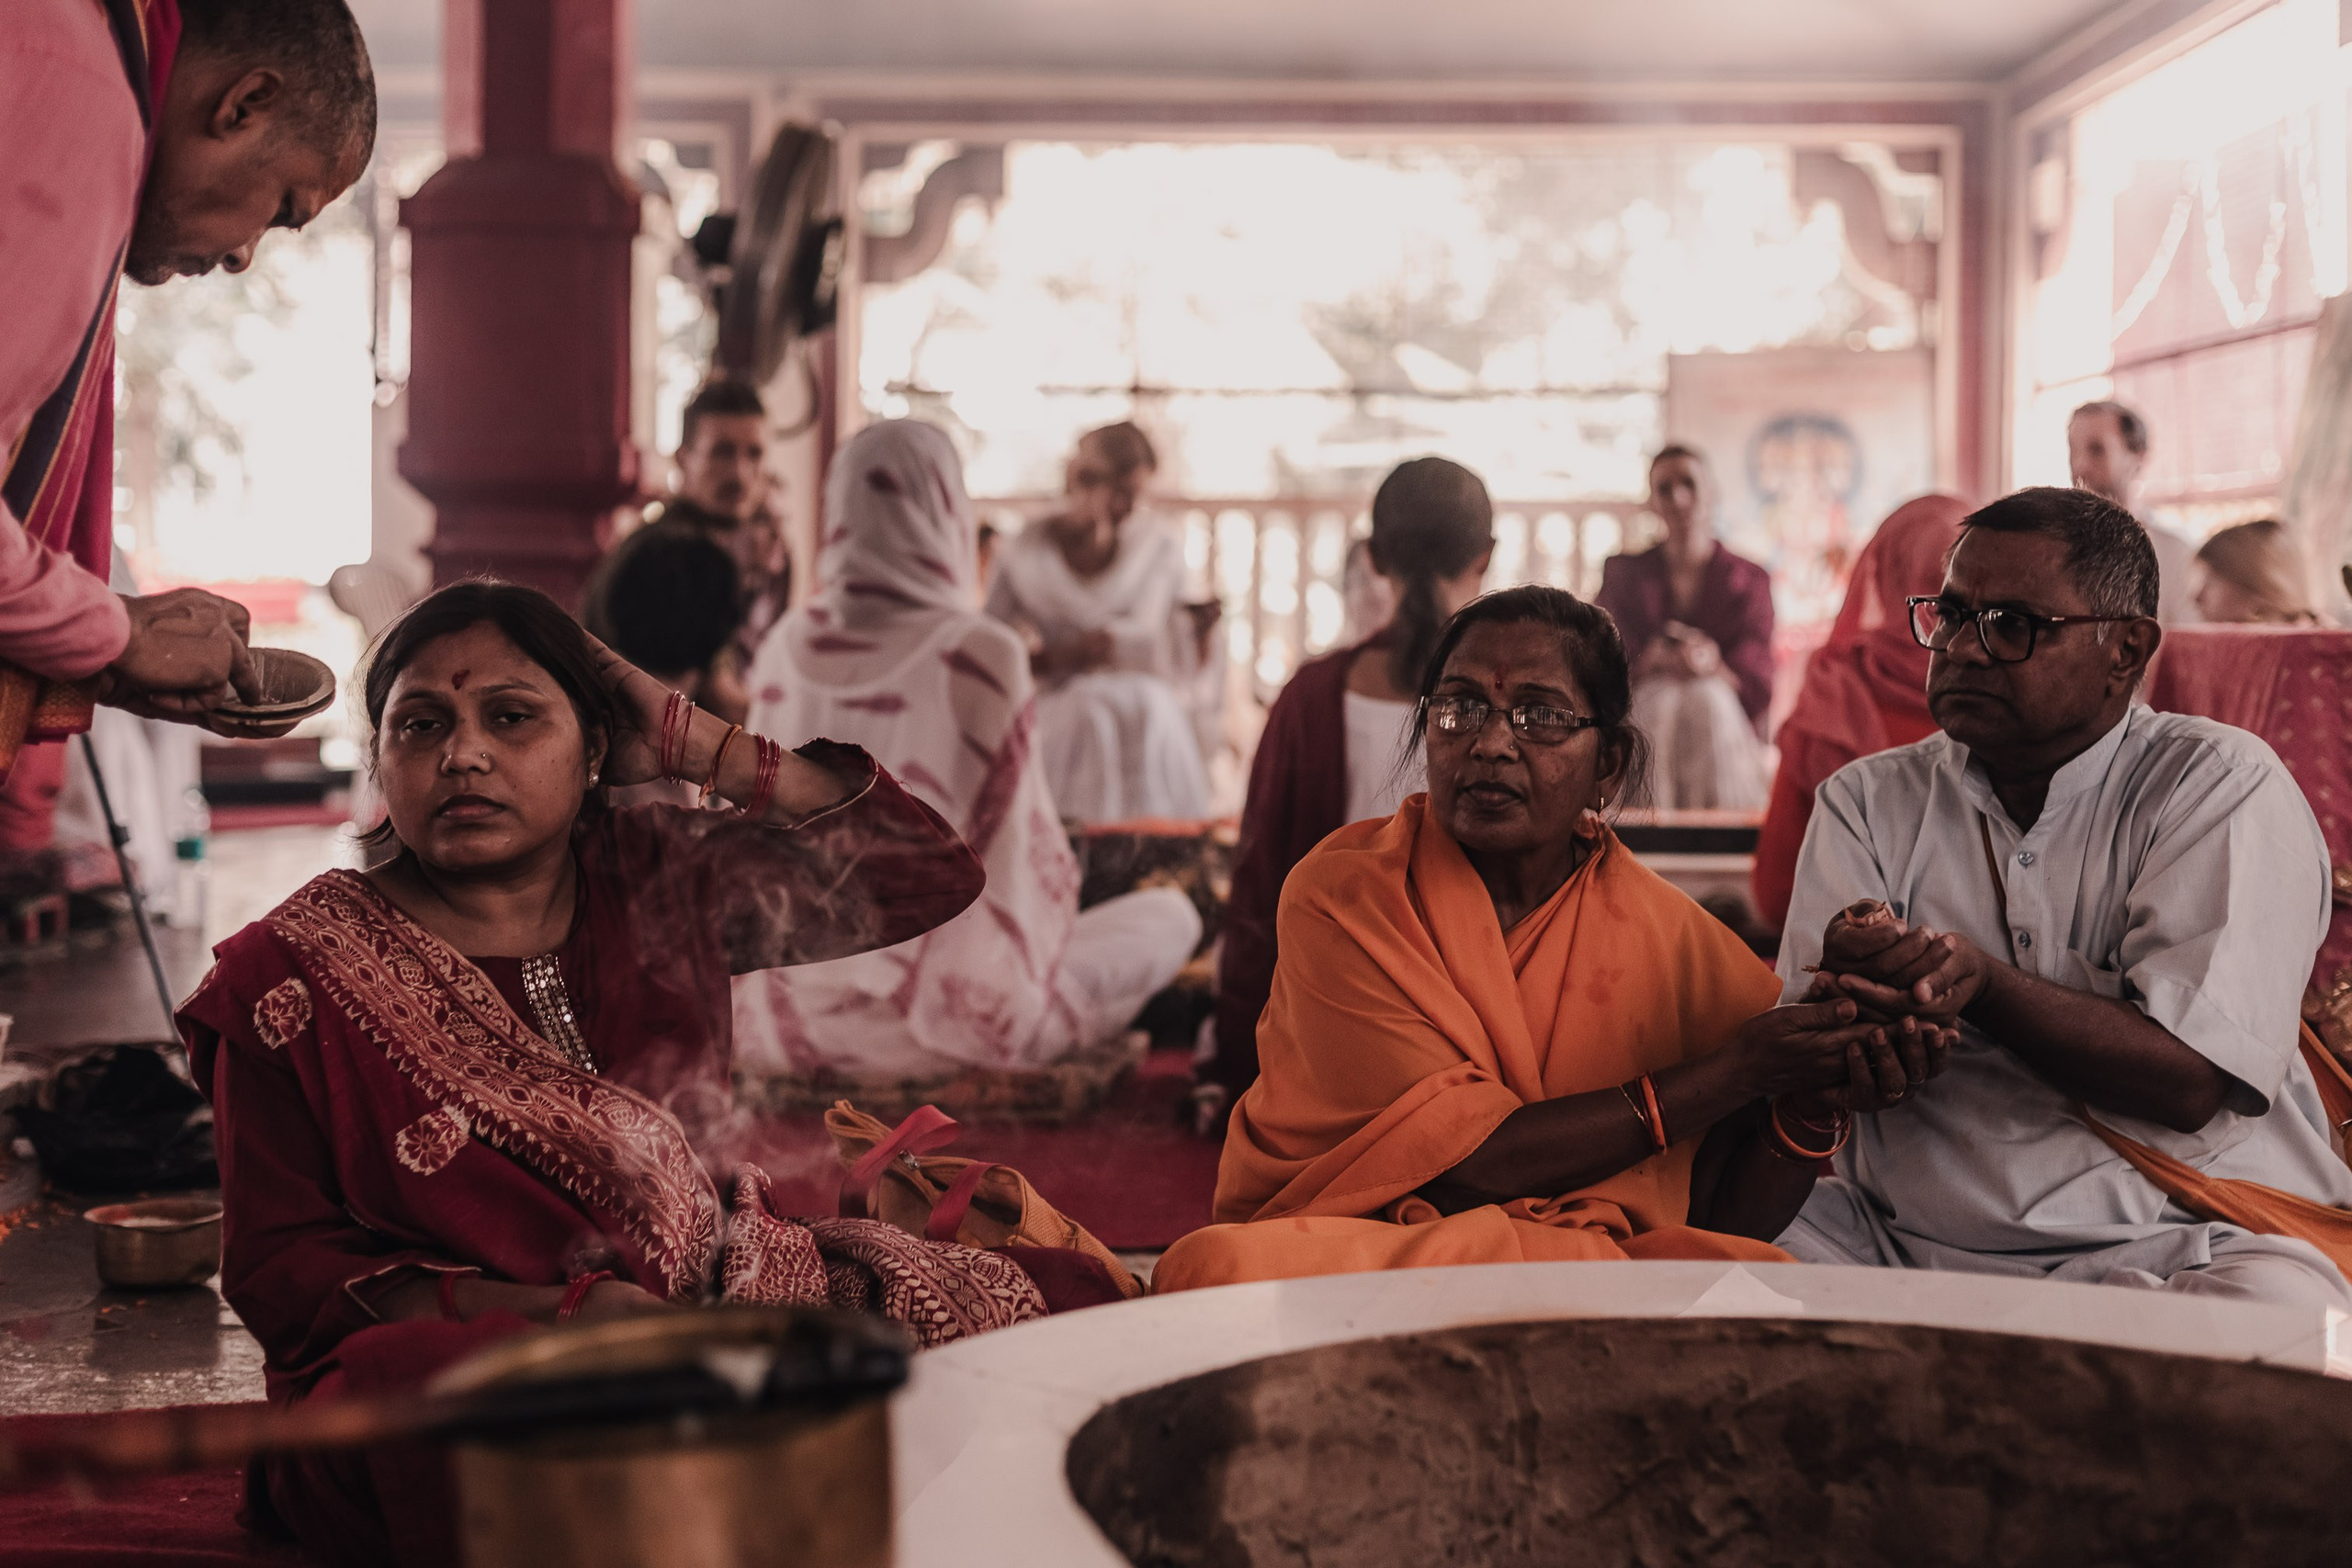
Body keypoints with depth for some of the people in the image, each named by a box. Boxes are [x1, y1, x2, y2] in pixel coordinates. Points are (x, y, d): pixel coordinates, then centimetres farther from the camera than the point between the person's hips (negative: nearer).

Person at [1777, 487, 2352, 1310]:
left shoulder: (2222, 786, 1)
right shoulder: (1867, 801, 12)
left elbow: (2193, 1083, -10)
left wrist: (1984, 983, -22)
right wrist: (1867, 994, -24)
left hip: (2177, 1241, -3)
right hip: (1905, 1242, 3)